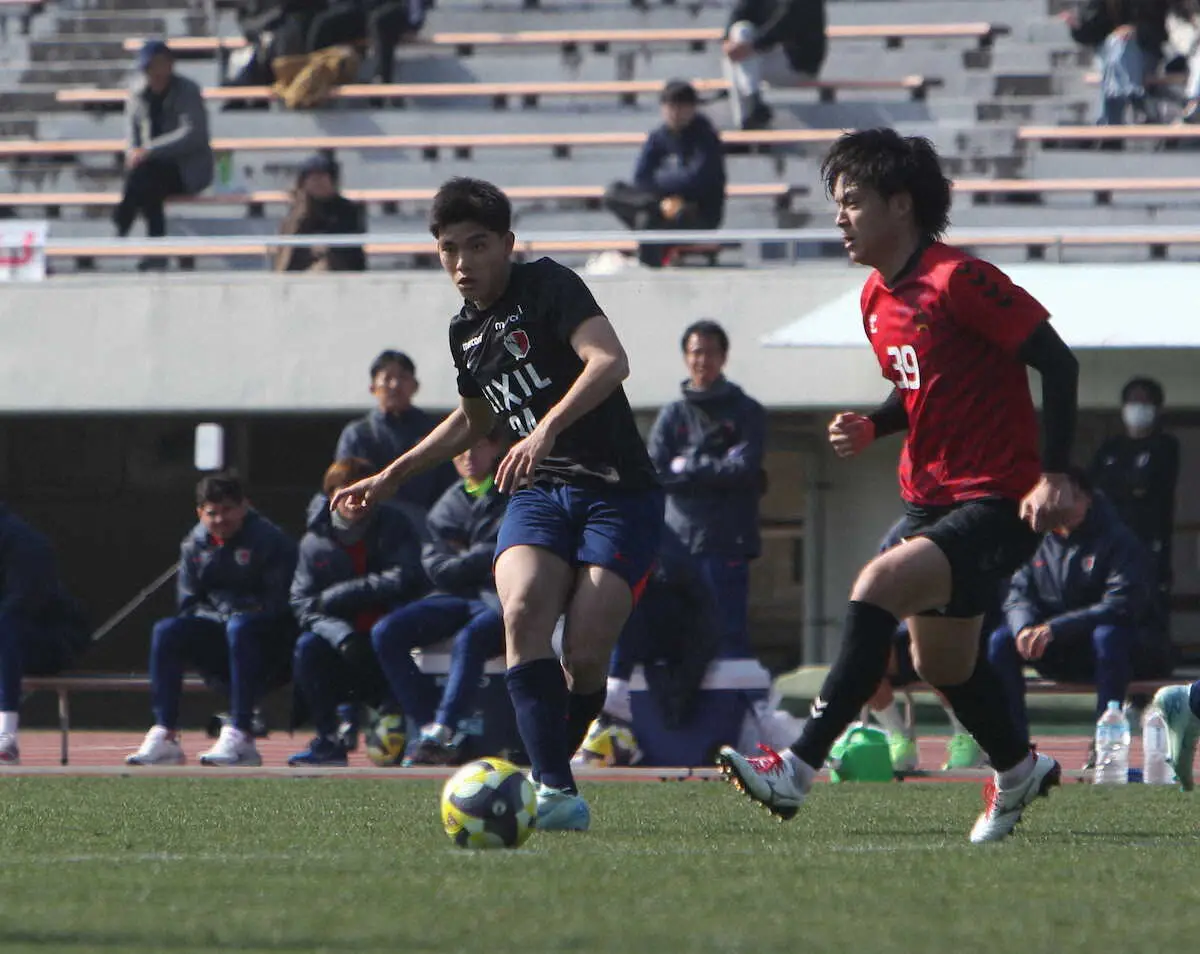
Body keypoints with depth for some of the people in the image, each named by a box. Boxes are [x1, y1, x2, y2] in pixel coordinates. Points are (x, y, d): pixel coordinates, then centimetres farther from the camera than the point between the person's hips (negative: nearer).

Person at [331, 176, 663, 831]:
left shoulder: (548, 287, -9)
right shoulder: (466, 332, 14)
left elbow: (610, 361, -26)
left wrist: (548, 427, -39)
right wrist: (393, 476, 32)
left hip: (617, 490, -6)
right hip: (538, 493, 6)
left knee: (585, 653, -17)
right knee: (521, 611, -25)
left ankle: (547, 775, 11)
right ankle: (556, 792, -30)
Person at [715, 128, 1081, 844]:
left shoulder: (959, 280, -17)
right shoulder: (876, 299, 9)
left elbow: (1058, 363, -15)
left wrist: (1055, 475, -20)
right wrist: (873, 427, 2)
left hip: (996, 503, -10)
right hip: (930, 497, 10)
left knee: (879, 588, -27)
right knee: (940, 661, 18)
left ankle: (799, 770, -30)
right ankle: (1019, 771, 45)